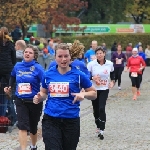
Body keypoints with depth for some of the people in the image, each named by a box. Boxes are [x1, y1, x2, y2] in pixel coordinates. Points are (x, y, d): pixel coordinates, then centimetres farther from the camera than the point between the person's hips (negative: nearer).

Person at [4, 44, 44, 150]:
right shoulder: (17, 66, 2)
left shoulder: (38, 68, -12)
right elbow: (13, 77, 24)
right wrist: (9, 87, 15)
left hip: (34, 101, -2)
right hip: (20, 101, 2)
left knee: (33, 127, 15)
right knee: (23, 126, -14)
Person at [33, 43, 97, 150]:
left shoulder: (78, 75, -4)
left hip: (71, 120, -1)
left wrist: (83, 94, -16)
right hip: (50, 120, 1)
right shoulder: (48, 74, 4)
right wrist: (39, 98, -2)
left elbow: (93, 93, 5)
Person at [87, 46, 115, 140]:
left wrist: (113, 81, 2)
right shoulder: (91, 64, -10)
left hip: (104, 90, -1)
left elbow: (112, 73, 17)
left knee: (102, 109, -14)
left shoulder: (109, 64, -4)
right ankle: (99, 127, 31)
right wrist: (93, 78, -23)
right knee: (96, 110, 10)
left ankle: (101, 130, -12)